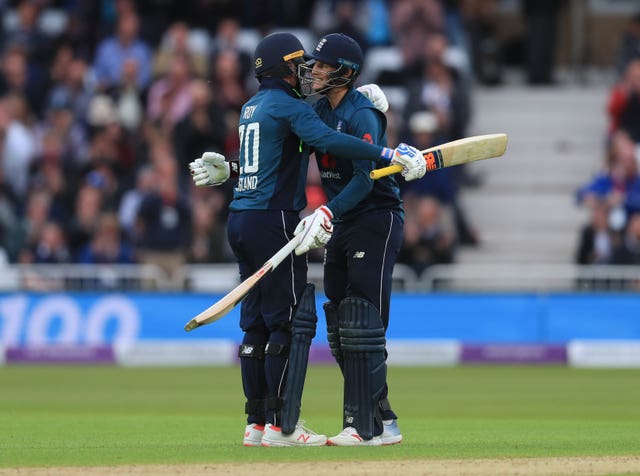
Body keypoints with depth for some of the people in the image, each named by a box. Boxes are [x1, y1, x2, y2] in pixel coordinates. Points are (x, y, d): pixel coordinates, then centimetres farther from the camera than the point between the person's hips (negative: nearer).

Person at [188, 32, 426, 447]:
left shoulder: (251, 108, 17)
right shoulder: (289, 106, -10)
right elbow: (328, 140, -26)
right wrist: (391, 155, -32)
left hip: (240, 221, 9)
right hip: (273, 221, -9)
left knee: (256, 323, 11)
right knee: (292, 320, -7)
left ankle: (256, 425, 12)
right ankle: (281, 426, -10)